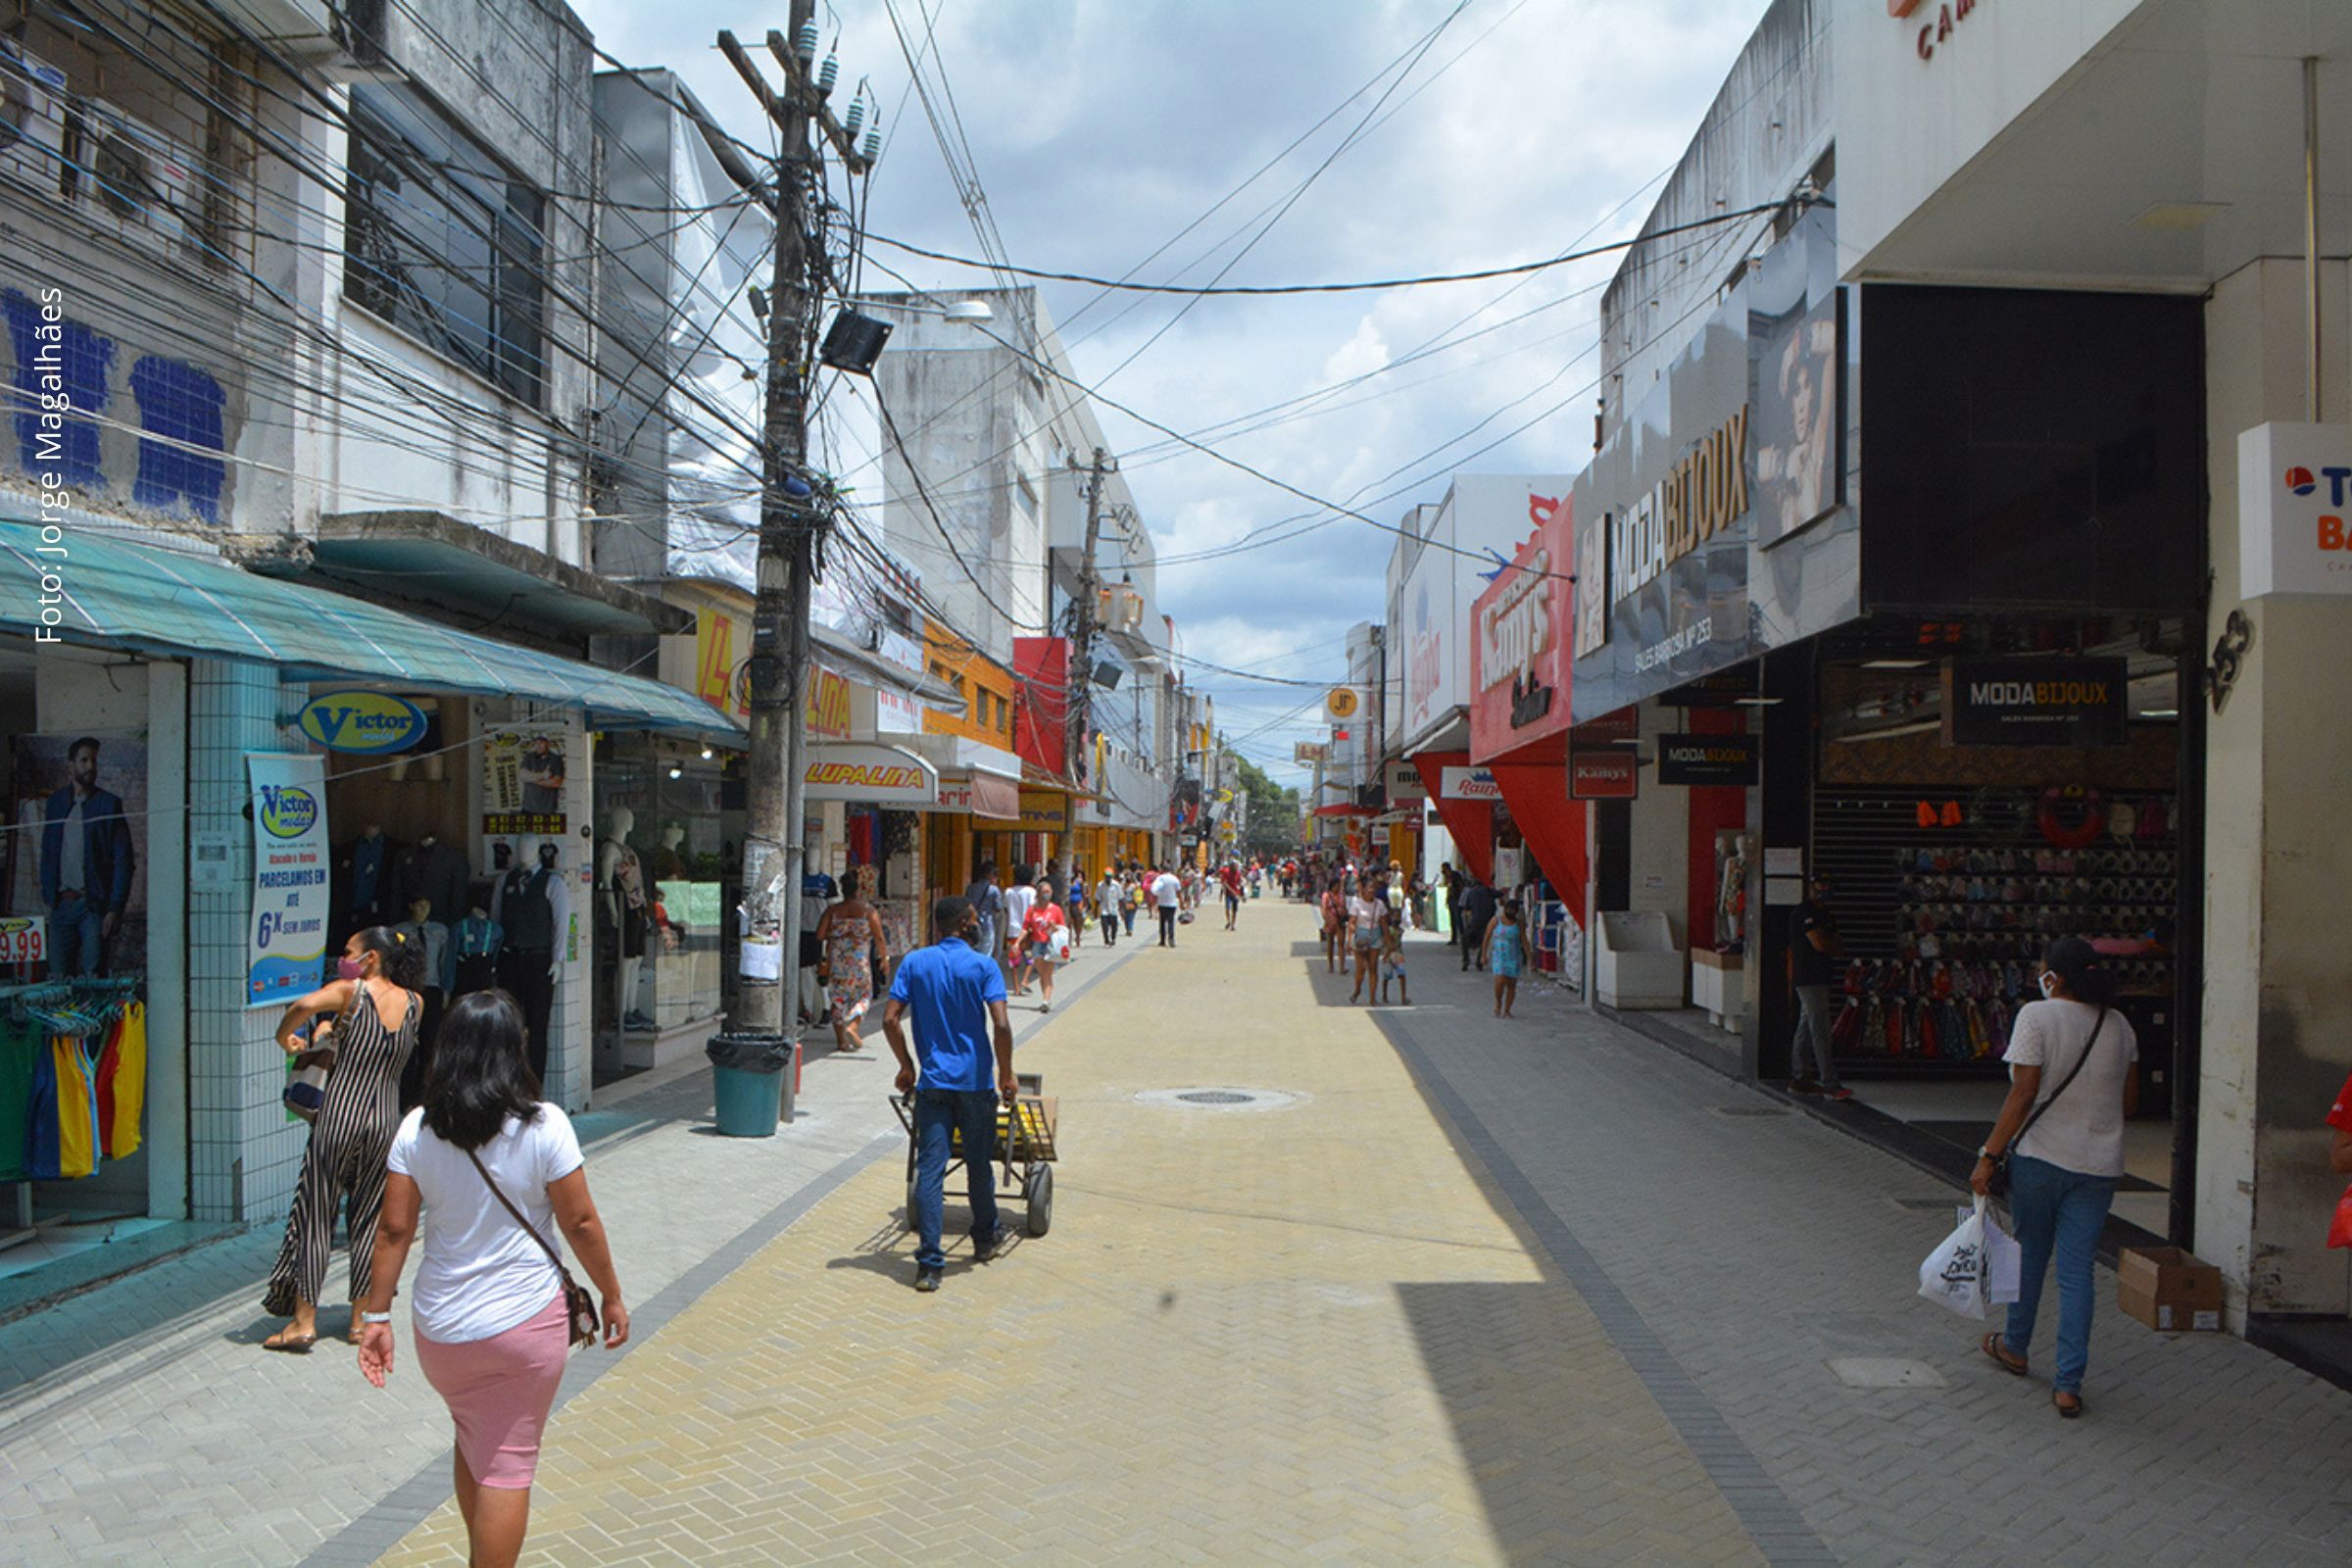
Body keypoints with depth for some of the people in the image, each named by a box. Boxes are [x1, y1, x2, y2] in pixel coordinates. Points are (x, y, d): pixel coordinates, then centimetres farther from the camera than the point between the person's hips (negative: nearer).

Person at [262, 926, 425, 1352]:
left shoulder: (351, 991, -7)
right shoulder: (415, 1004, 7)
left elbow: (305, 1005, -26)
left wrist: (285, 1037, -8)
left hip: (340, 1116, -4)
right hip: (386, 1121, 4)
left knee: (315, 1216, 5)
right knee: (369, 1219, 13)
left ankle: (304, 1320, 7)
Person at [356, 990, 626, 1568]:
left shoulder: (417, 1129, -6)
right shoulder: (544, 1126, -14)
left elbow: (394, 1229, -3)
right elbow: (580, 1222, -9)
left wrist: (375, 1315, 6)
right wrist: (611, 1296, 3)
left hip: (440, 1328, 4)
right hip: (526, 1323, -4)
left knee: (471, 1443, 26)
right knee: (508, 1463, 7)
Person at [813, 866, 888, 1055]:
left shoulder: (832, 910, 1)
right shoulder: (869, 911, -4)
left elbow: (820, 935, -4)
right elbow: (879, 938, -4)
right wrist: (885, 958, 8)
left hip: (836, 962, 2)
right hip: (860, 961, -2)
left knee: (838, 999, 11)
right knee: (863, 996, 12)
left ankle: (841, 1040, 12)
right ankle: (852, 1026, -13)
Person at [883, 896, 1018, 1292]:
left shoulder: (914, 962, 3)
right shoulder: (983, 966, -6)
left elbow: (890, 1019, -2)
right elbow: (1001, 1025, -15)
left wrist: (906, 1067, 10)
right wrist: (1006, 1073, -2)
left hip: (932, 1082, 2)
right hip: (976, 1081, -1)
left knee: (929, 1171, 0)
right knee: (979, 1164, 16)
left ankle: (929, 1264, -5)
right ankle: (985, 1239, 35)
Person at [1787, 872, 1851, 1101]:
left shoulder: (1824, 914, 19)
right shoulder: (1803, 913, -12)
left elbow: (1840, 950, 16)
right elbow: (1820, 944, -20)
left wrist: (1828, 943, -5)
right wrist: (1834, 943, 0)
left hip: (1820, 978, 10)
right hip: (1809, 978, -10)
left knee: (1805, 1029, 12)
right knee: (1820, 1031, -10)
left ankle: (1798, 1078, 17)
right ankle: (1829, 1084, -11)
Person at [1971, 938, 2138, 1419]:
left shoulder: (2036, 1016, -12)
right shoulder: (2119, 1025, 5)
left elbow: (2023, 1094, -17)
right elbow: (2130, 1102, 10)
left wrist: (1989, 1154, -13)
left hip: (2039, 1154, -3)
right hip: (2099, 1164, 3)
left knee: (2031, 1251, 17)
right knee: (2077, 1268, 4)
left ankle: (2015, 1346, 36)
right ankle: (2068, 1384, 1)